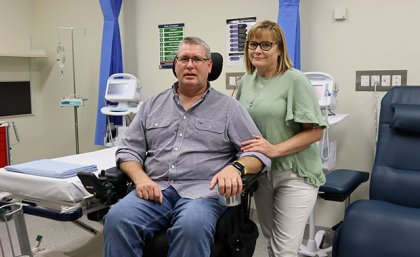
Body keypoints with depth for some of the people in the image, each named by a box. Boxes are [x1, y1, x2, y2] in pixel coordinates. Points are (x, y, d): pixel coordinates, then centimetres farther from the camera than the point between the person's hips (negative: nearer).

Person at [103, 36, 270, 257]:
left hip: (202, 191, -2)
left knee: (192, 226, -35)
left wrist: (235, 167, -18)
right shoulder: (153, 104, 18)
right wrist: (140, 178, -6)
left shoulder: (228, 107, 9)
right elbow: (129, 150, 15)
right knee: (117, 219, -27)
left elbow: (259, 152, 4)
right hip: (156, 189, 3)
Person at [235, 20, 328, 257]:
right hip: (261, 172, 6)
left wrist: (275, 149, -23)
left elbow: (315, 131, -14)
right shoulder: (246, 81, 6)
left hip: (295, 174, -5)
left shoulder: (295, 80, -12)